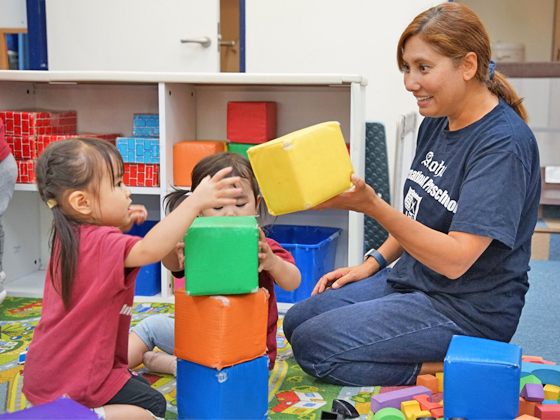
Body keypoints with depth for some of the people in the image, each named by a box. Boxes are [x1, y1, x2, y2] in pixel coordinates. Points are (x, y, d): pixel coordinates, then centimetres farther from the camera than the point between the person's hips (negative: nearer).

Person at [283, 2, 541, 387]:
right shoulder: (436, 122, 5)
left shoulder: (504, 143, -23)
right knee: (296, 321, 8)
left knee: (314, 345, -15)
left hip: (466, 308, -9)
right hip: (410, 280, 10)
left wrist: (372, 206, -38)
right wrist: (374, 262, 8)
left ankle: (447, 371, -7)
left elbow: (455, 259, -29)